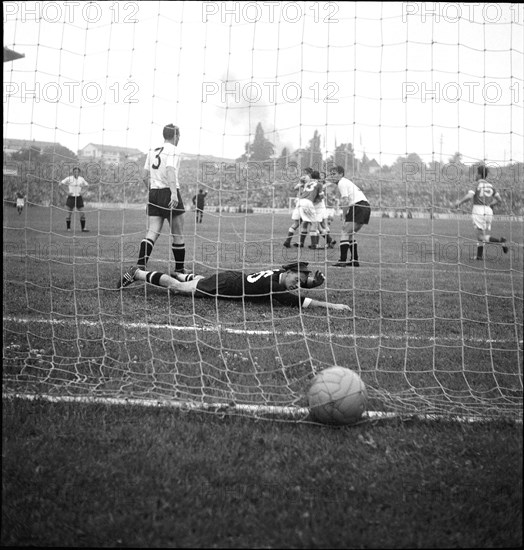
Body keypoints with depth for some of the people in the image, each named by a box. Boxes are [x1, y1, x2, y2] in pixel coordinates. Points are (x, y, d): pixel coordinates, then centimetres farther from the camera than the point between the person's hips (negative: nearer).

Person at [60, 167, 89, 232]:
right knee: (69, 213, -1)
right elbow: (61, 184, -6)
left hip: (79, 197, 3)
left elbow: (86, 186, 20)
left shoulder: (81, 179, 4)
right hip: (71, 197, -3)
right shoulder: (69, 178, -7)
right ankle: (68, 228, 10)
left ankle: (83, 228, 2)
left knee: (82, 213, -3)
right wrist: (67, 192, -13)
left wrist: (82, 191, 3)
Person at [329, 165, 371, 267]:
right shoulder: (347, 182, 27)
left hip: (359, 207, -10)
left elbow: (345, 201, -13)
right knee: (350, 234, 16)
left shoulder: (342, 183, -3)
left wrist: (343, 218, -12)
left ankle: (342, 261, -16)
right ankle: (354, 260, 14)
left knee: (344, 233, -10)